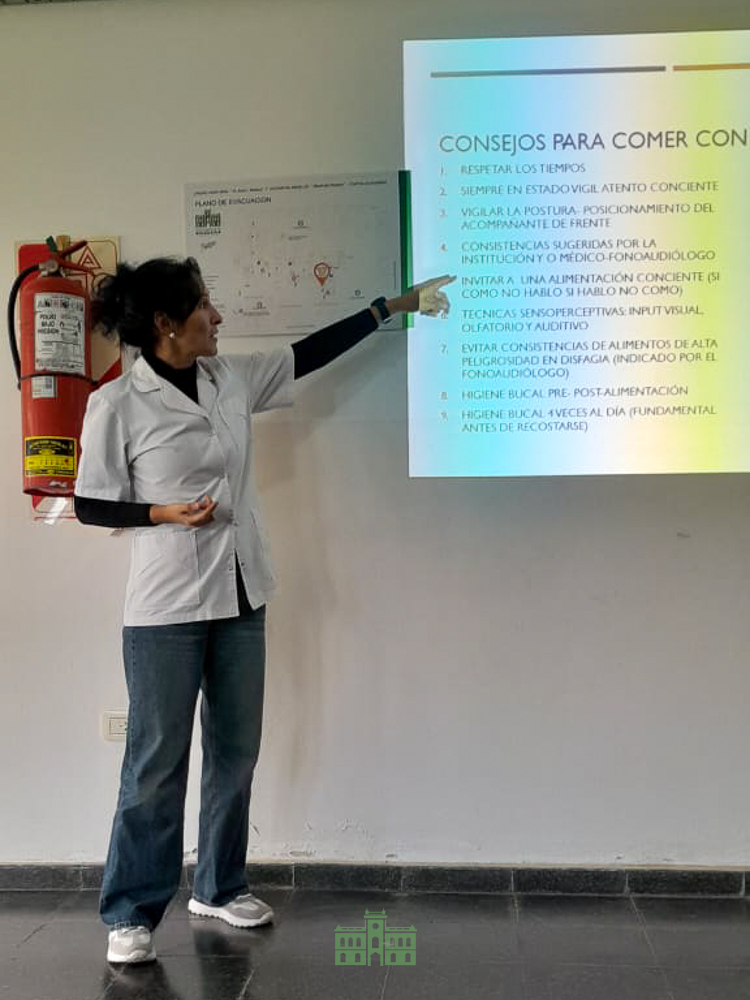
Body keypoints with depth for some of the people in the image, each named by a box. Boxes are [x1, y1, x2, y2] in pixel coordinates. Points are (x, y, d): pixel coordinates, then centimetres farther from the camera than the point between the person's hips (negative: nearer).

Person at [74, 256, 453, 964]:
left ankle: (219, 887, 32)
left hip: (240, 598, 6)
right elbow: (91, 505, -3)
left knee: (235, 751, 14)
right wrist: (165, 514, -18)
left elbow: (311, 352, 13)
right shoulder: (116, 406, -10)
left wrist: (394, 306, 16)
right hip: (166, 609, -6)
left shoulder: (230, 379, 5)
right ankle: (130, 912, 19)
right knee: (156, 762, 2)